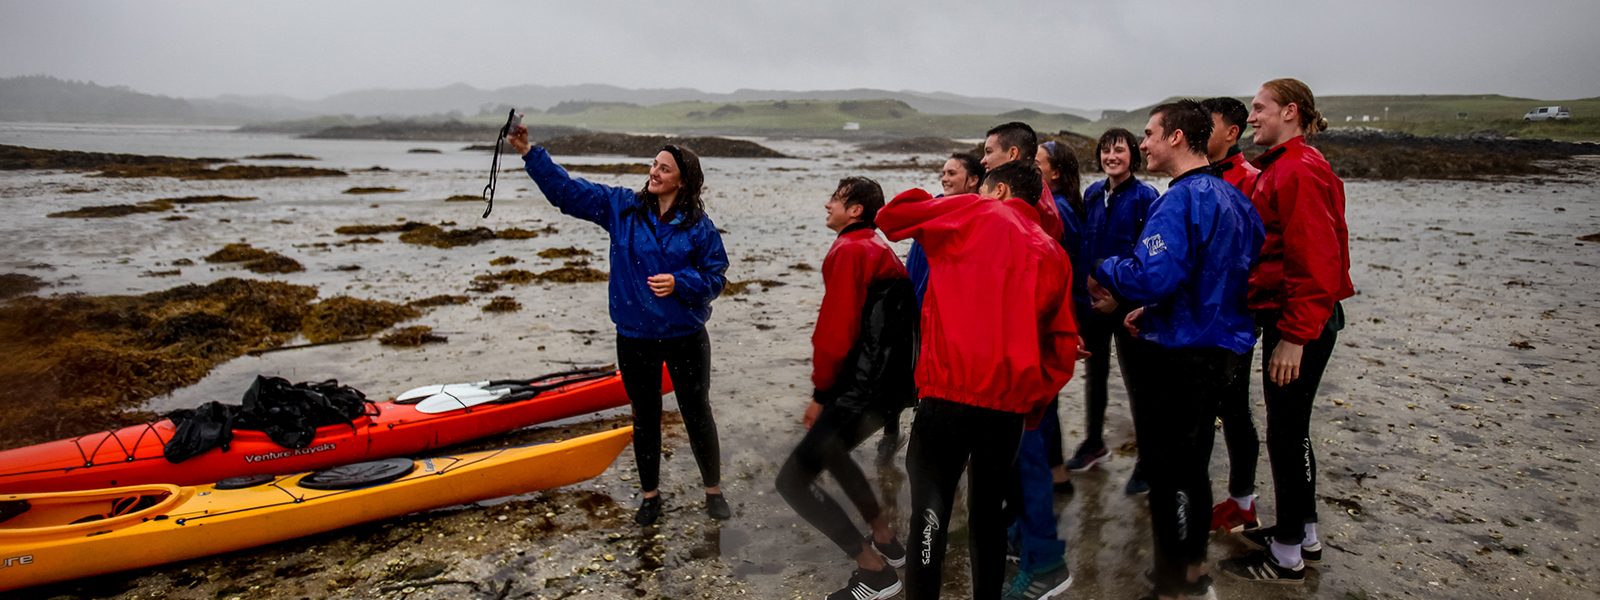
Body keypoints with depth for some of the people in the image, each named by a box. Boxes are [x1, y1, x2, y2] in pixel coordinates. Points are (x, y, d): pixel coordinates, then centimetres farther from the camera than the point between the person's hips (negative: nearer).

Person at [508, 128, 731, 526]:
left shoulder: (698, 225, -8)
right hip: (635, 337, 2)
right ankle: (650, 495, 31)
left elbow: (715, 277, -6)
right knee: (645, 417, 14)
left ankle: (714, 491, 28)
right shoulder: (621, 207, -2)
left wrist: (680, 282, -23)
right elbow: (565, 189, -4)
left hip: (685, 336, -2)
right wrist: (528, 152, -12)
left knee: (697, 412, 10)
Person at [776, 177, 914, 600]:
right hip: (892, 380, 10)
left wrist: (821, 393, -7)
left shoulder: (849, 250, -11)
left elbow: (836, 329, -18)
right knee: (830, 449, 32)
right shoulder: (880, 251, 18)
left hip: (864, 387, -10)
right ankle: (885, 541, 33)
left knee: (793, 480, -7)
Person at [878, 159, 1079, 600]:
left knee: (931, 506, 0)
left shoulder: (972, 214, 4)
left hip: (950, 391, -4)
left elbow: (891, 216, 10)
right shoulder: (1054, 254, 15)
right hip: (1010, 401, 5)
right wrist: (1035, 402, 17)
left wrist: (938, 204, 25)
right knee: (989, 509, 17)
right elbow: (1064, 345, 11)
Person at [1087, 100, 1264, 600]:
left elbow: (1154, 275, -30)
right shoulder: (1232, 198, 11)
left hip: (1175, 357, -9)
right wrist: (1152, 310, 16)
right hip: (1219, 351, 9)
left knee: (1166, 470, 3)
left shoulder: (1181, 199, -19)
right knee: (1192, 464, 20)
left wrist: (1104, 273, -12)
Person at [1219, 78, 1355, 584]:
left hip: (1300, 322, -10)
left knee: (1285, 431, -1)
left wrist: (1294, 336, -24)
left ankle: (1287, 557, 11)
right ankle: (1303, 535, 32)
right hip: (1291, 318, 10)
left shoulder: (1299, 170, -16)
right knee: (1289, 428, 18)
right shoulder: (1282, 167, 16)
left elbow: (1314, 258, -23)